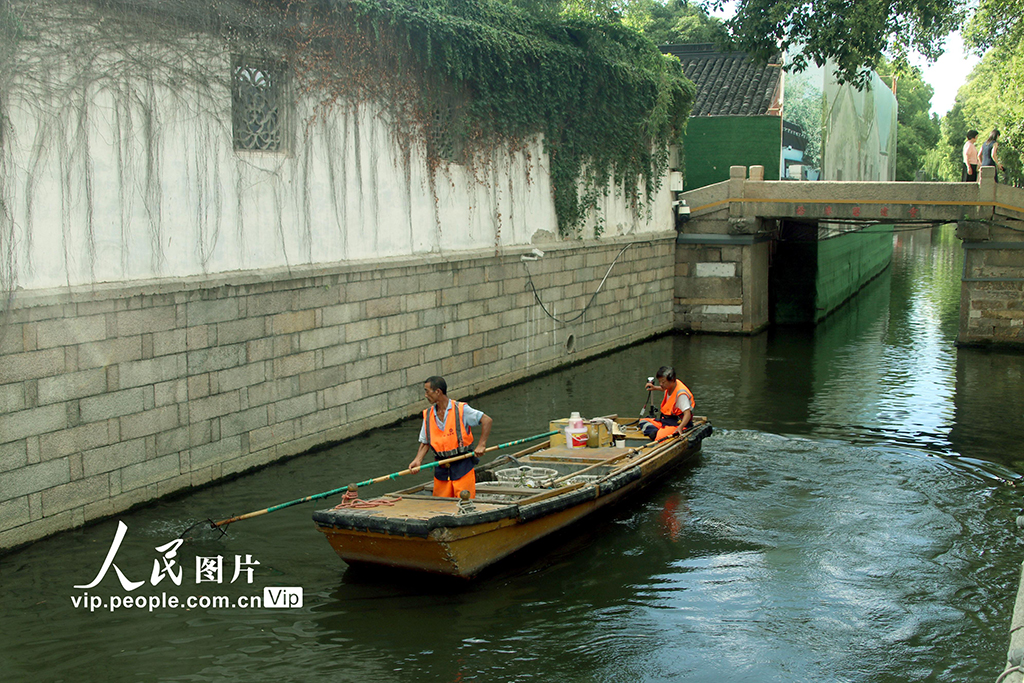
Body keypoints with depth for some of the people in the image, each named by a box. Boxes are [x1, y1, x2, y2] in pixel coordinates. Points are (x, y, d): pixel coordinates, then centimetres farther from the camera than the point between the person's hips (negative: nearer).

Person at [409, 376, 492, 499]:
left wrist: (481, 445, -14)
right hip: (441, 469, 5)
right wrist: (418, 460, -4)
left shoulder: (461, 409, -7)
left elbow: (487, 421, -8)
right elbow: (425, 443, 13)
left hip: (463, 467, -4)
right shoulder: (428, 415, 8)